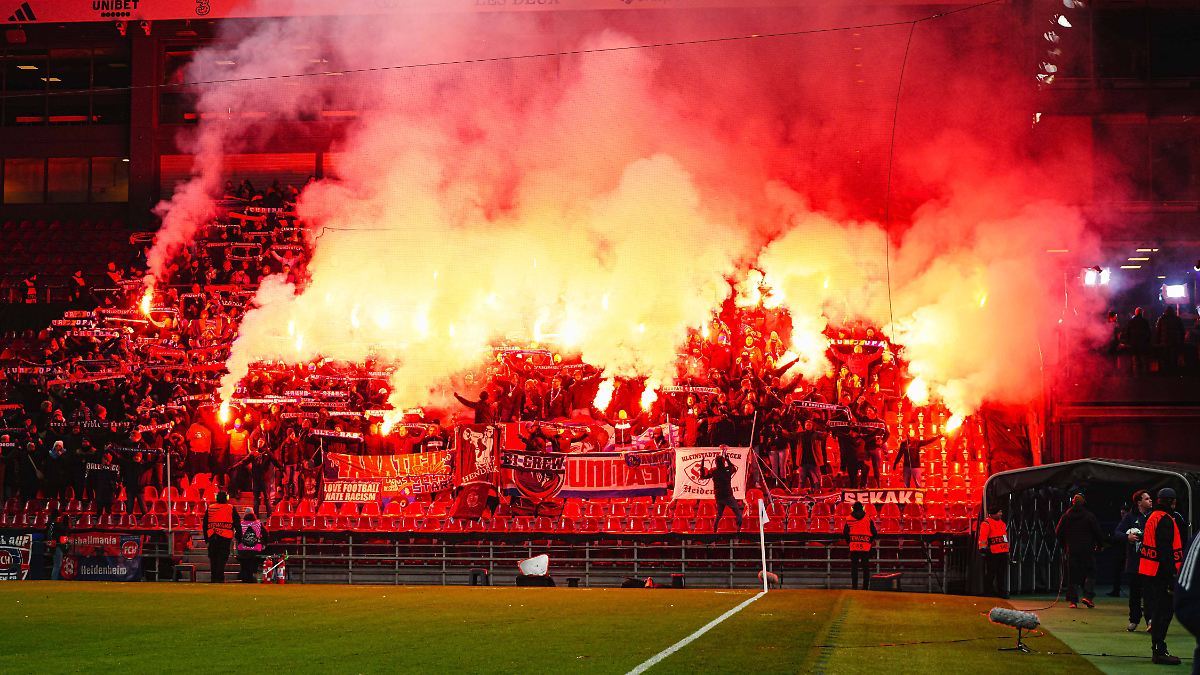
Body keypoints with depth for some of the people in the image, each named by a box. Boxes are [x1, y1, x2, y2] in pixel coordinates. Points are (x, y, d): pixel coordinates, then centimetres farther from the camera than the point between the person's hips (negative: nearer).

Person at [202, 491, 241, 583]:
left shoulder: (210, 508, 9)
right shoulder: (231, 509, 1)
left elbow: (205, 524, 13)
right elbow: (237, 524, 2)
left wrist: (206, 538, 20)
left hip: (212, 537, 3)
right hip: (225, 537, -3)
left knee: (213, 558, 12)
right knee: (222, 558, -3)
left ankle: (213, 578, 16)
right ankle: (220, 578, -12)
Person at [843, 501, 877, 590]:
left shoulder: (849, 520, 1)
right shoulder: (868, 519, 1)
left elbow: (845, 533, 2)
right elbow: (874, 533, 0)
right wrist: (870, 542, 13)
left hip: (853, 547, 0)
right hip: (865, 547, 0)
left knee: (854, 568, 6)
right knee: (866, 568, 7)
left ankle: (854, 586, 2)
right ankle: (865, 587, 5)